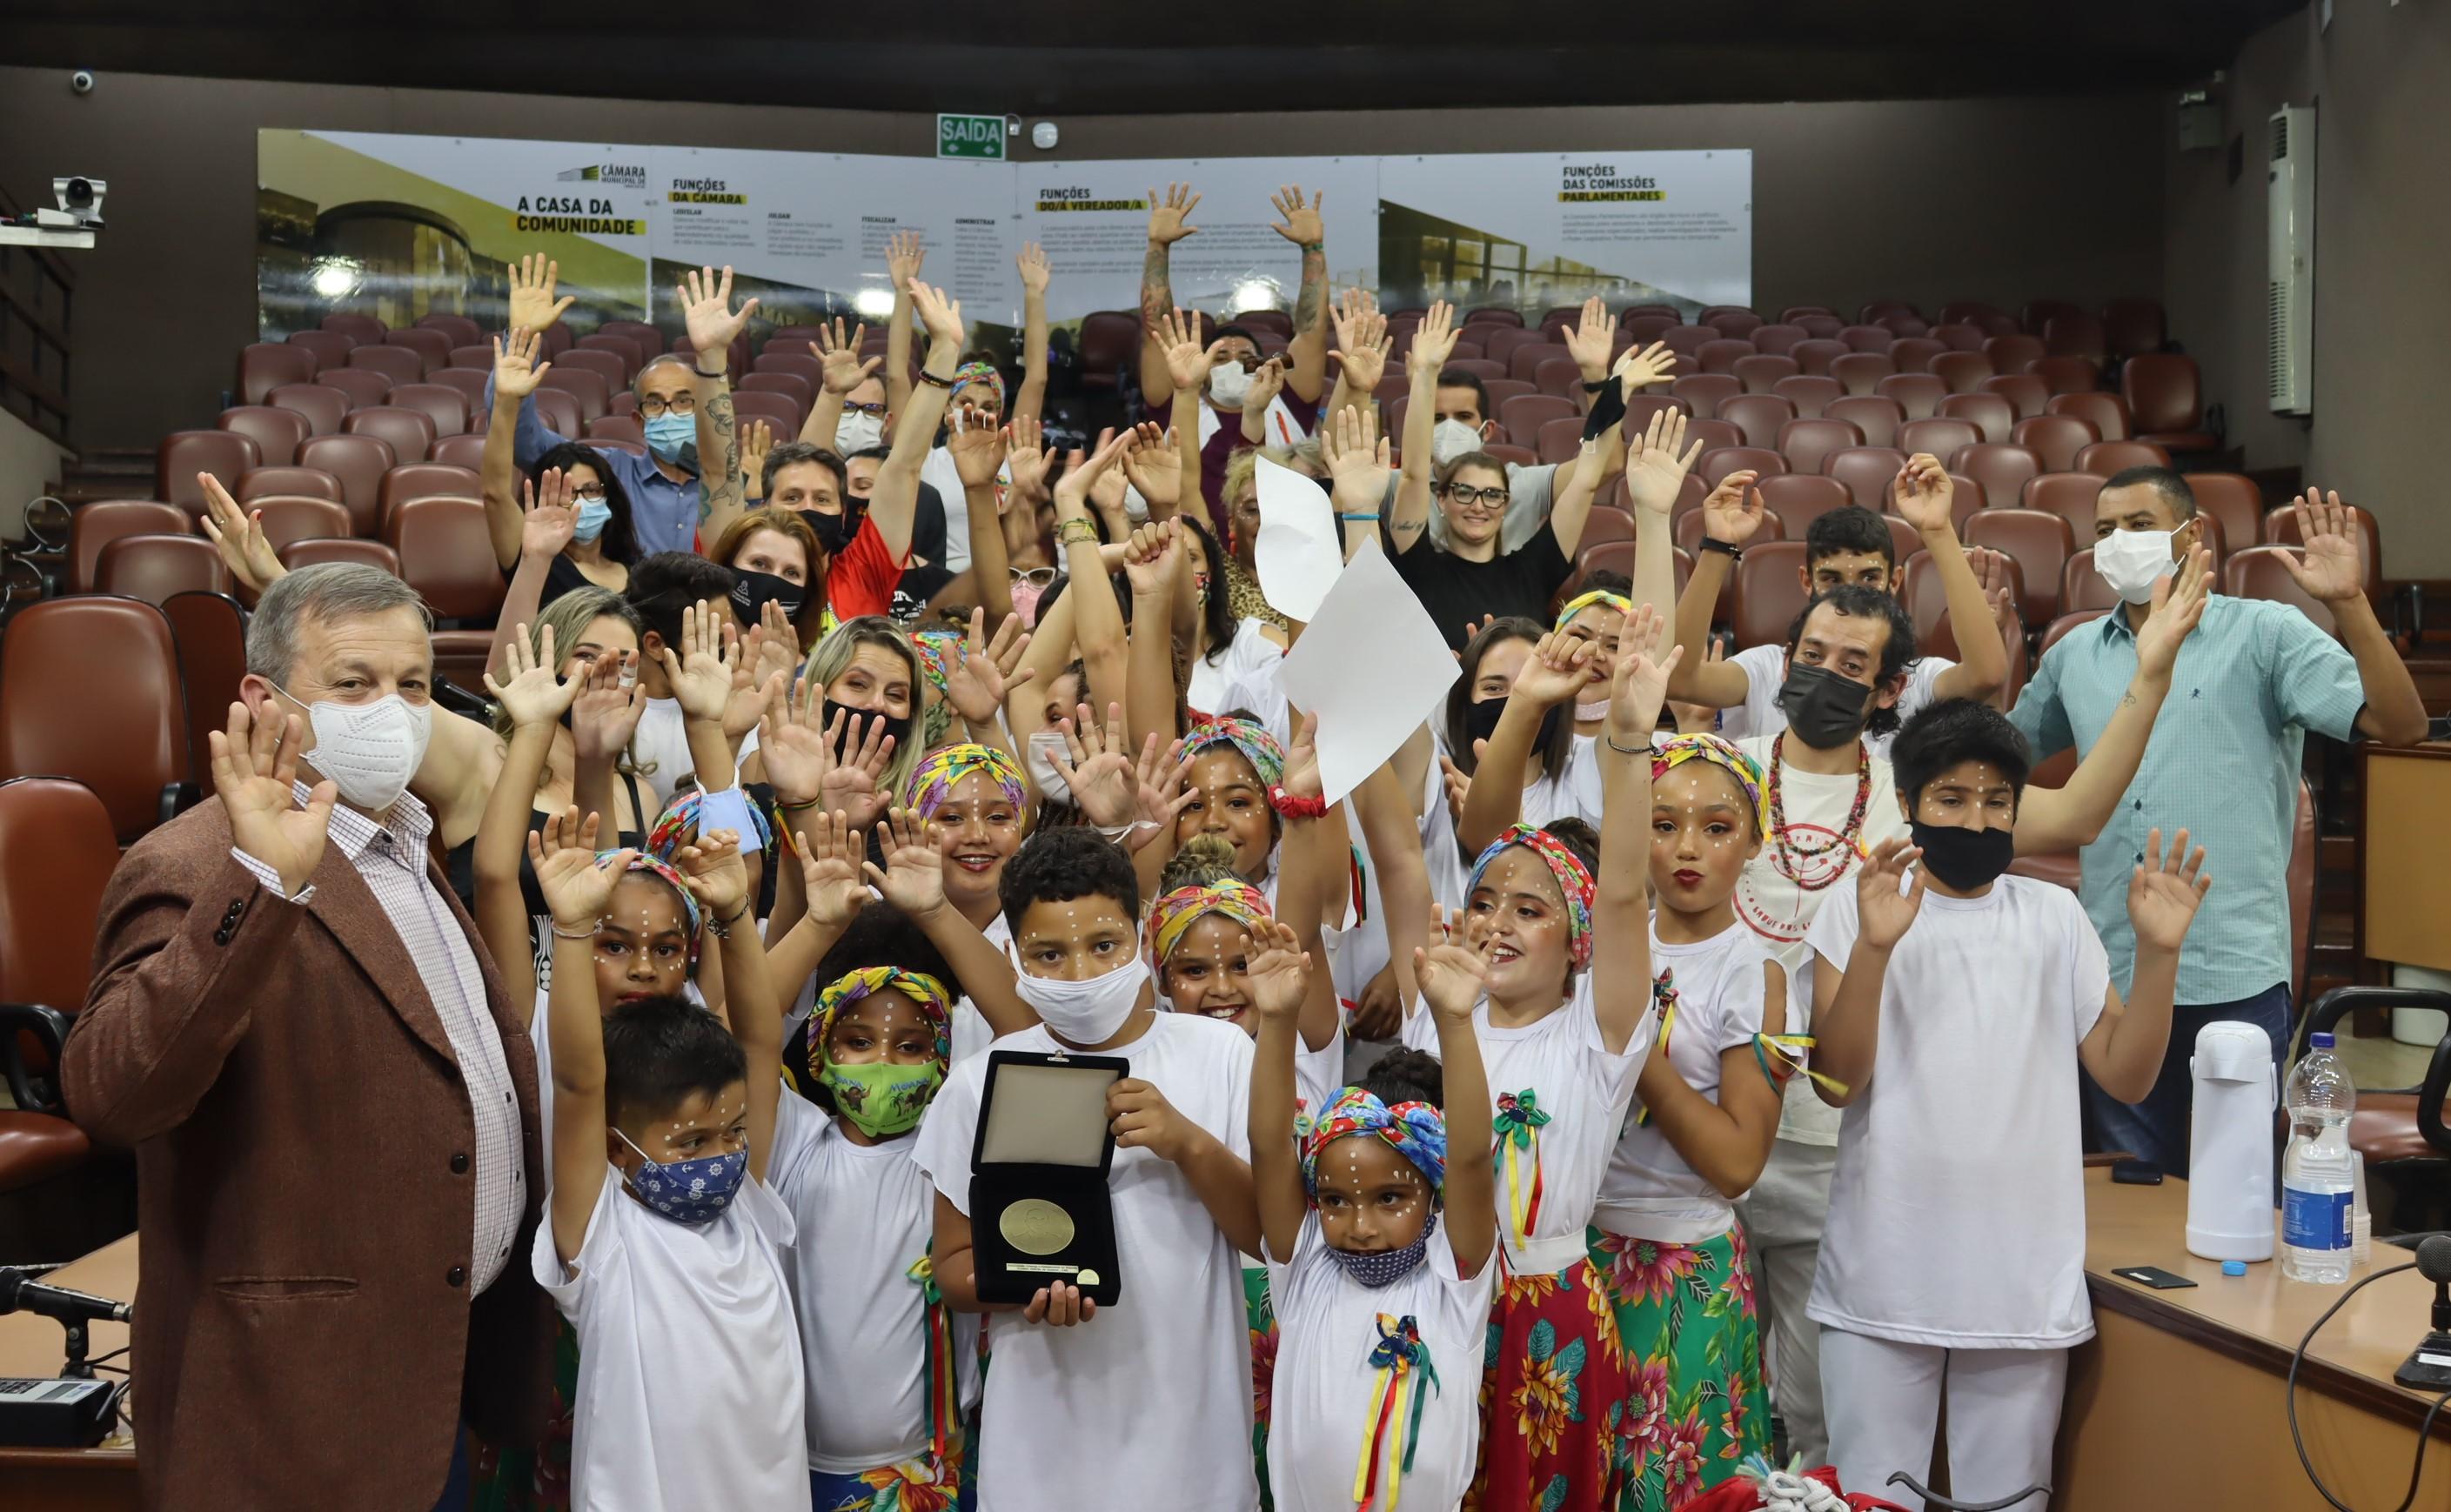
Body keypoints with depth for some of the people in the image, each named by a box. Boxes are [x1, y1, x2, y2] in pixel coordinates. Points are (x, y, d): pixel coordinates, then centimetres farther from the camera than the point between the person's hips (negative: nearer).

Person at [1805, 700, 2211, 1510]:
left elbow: (2125, 1074, 4)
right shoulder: (1856, 908, -1)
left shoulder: (2055, 915, 7)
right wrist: (1874, 945, -24)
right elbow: (1838, 1081, -10)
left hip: (2025, 1282, 2)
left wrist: (2158, 952, -10)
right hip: (1882, 1280, -2)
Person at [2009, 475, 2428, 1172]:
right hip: (2113, 975, 4)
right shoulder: (2073, 655, 12)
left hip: (2235, 978, -4)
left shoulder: (2263, 634, -1)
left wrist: (2349, 604, -22)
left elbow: (2400, 724, -10)